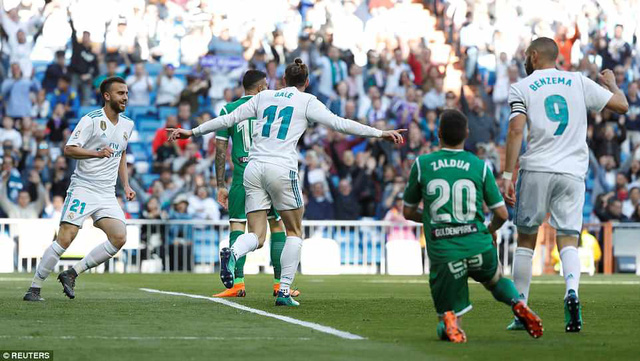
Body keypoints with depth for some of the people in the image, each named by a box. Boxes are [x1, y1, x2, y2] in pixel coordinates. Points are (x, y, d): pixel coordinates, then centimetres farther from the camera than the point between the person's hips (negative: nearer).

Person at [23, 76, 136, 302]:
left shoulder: (127, 125, 13)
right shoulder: (91, 120, -8)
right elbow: (69, 149, -13)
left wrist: (126, 185, 20)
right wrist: (97, 153, -27)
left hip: (107, 195, 6)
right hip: (83, 188, -6)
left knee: (119, 238, -13)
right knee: (65, 238, -14)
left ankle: (72, 273, -2)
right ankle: (34, 288, -4)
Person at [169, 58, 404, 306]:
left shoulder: (264, 97, 17)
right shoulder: (307, 101, 6)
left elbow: (228, 119, 16)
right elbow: (339, 123, -1)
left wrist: (192, 132, 25)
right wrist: (380, 133, 2)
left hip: (253, 168, 4)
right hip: (281, 169, -4)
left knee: (257, 236, 3)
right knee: (295, 232, 13)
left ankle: (232, 253, -31)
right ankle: (284, 292, 4)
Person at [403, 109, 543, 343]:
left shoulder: (421, 164, 5)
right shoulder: (480, 166, 6)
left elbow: (408, 212, 15)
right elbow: (502, 214, 8)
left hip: (442, 253, -1)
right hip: (479, 247, 1)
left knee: (448, 316, 15)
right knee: (496, 280, 34)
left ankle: (449, 324, -22)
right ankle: (517, 303, 2)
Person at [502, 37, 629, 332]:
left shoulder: (522, 88, 4)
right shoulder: (580, 82, 10)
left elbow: (516, 130, -9)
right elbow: (622, 105, 13)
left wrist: (508, 175, -10)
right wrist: (612, 84, 35)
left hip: (536, 170, -1)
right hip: (572, 173, 2)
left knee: (526, 240, 10)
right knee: (568, 240, 1)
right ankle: (571, 291, -28)